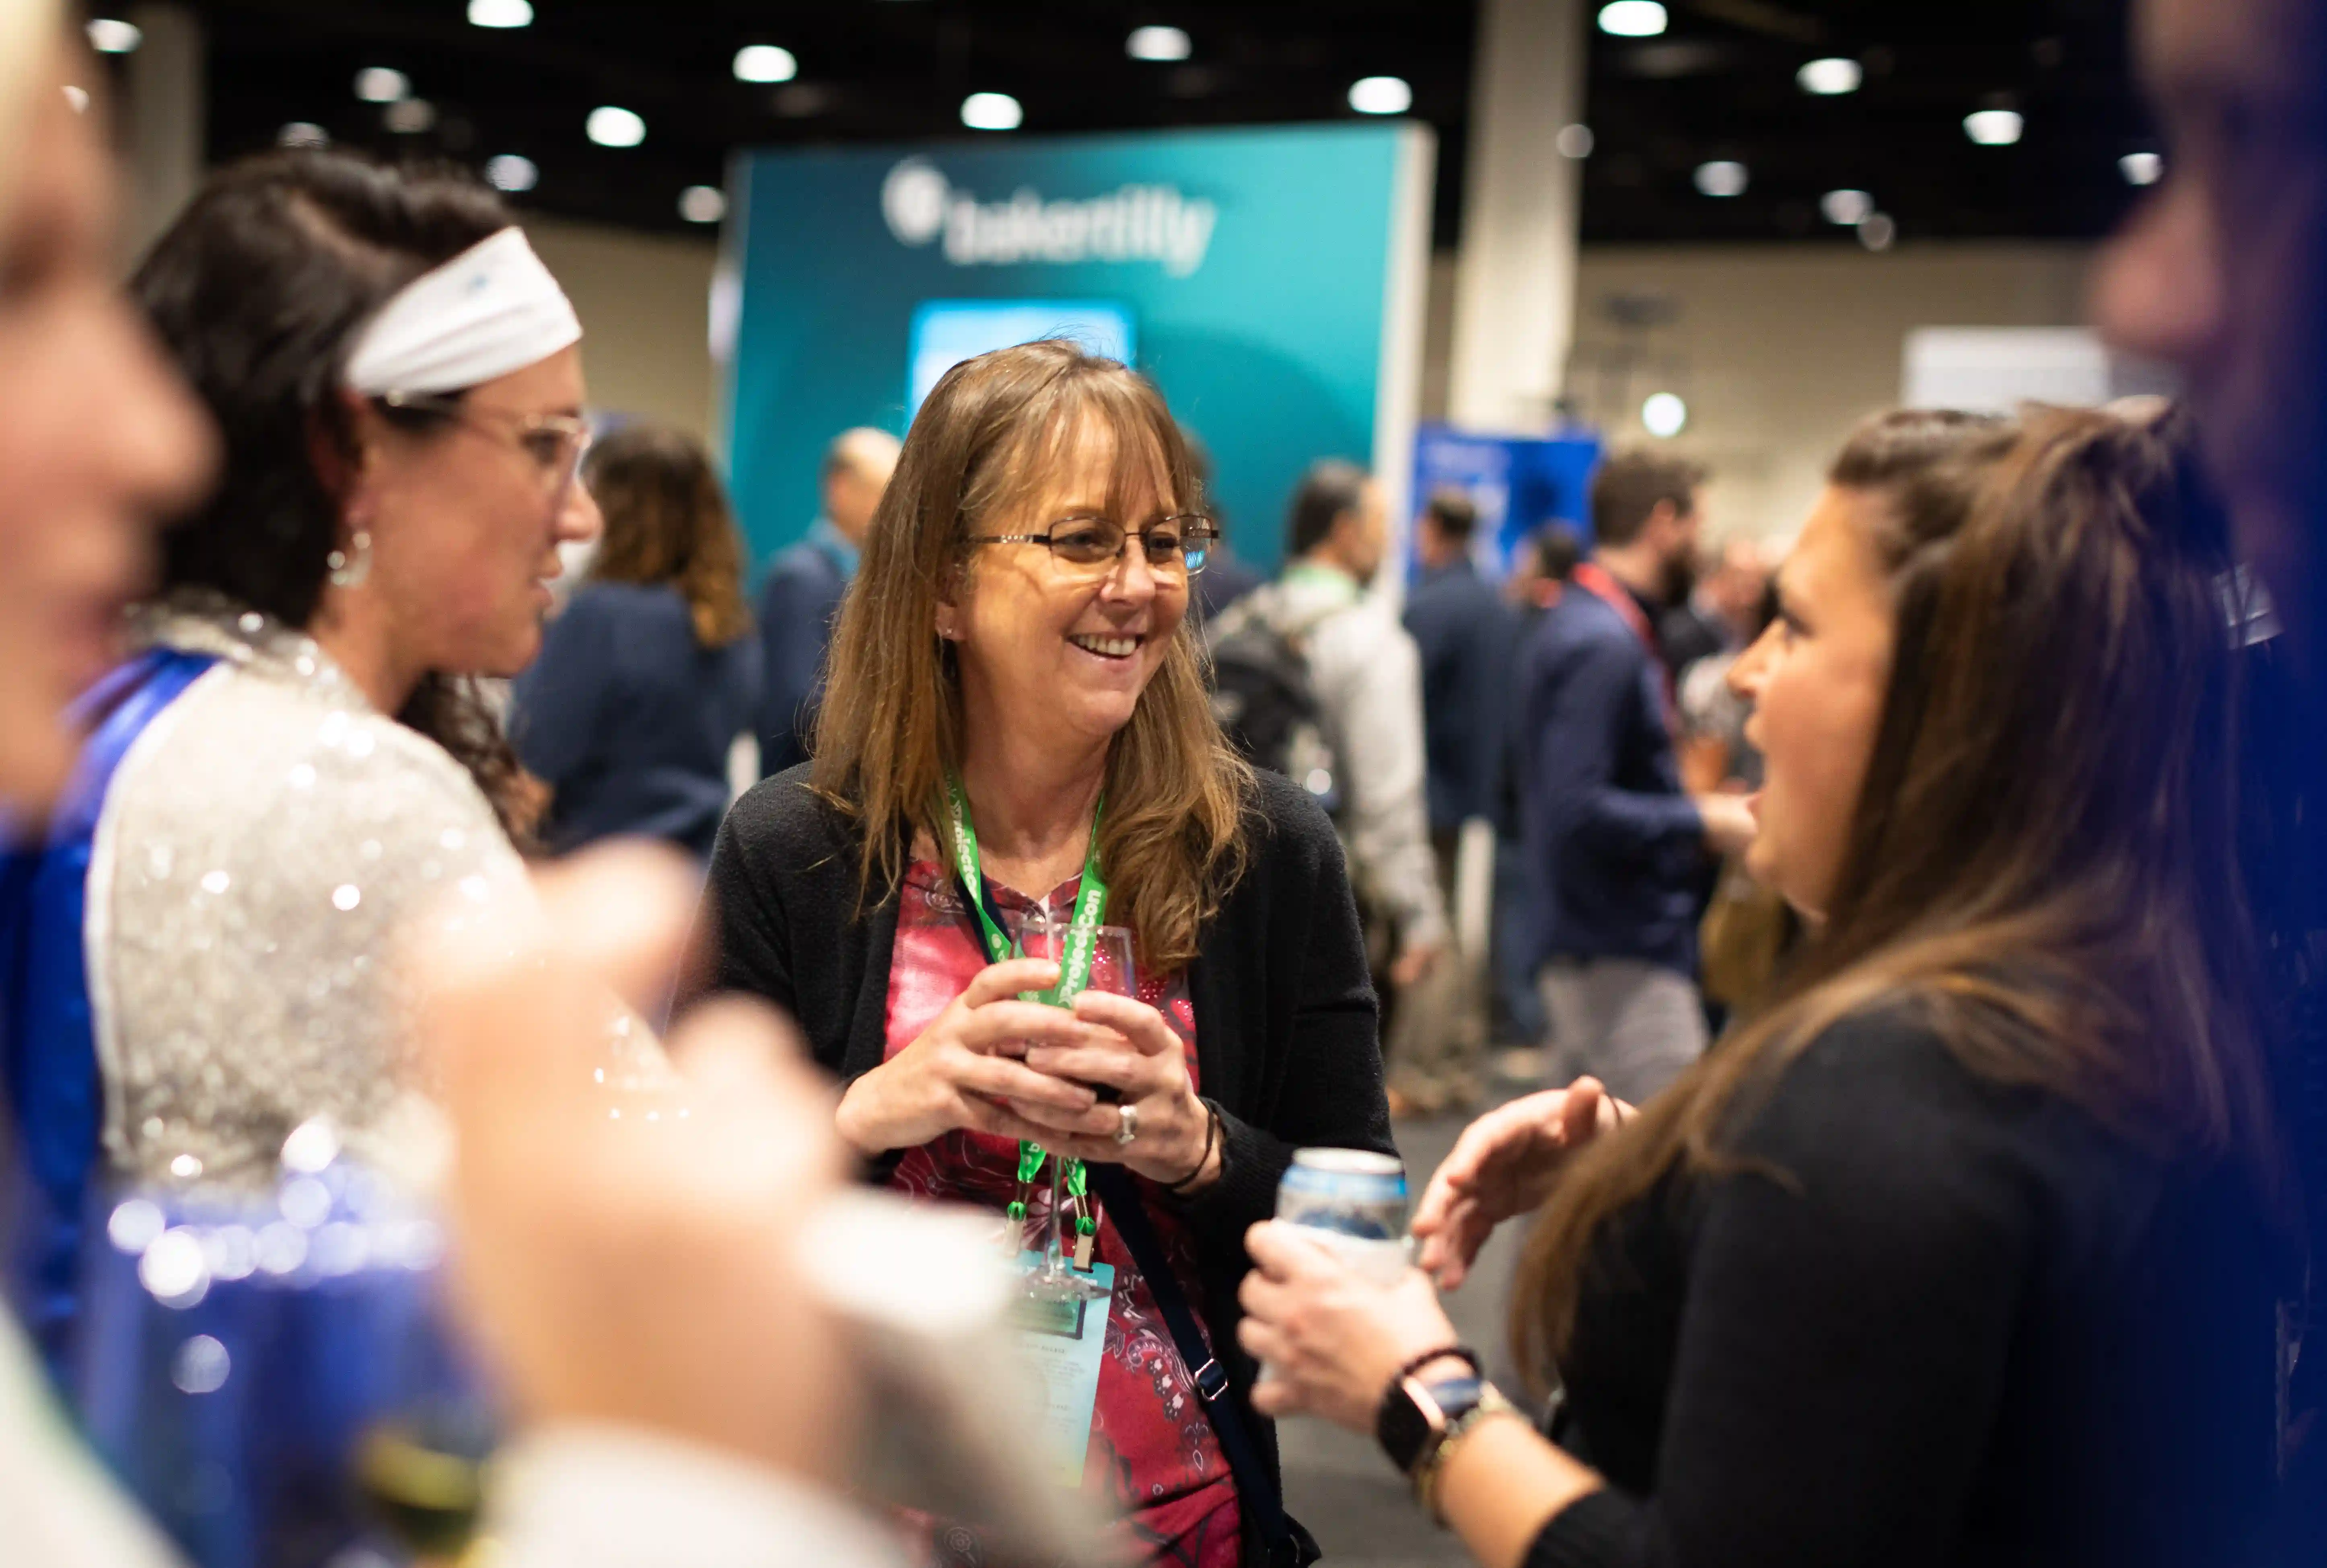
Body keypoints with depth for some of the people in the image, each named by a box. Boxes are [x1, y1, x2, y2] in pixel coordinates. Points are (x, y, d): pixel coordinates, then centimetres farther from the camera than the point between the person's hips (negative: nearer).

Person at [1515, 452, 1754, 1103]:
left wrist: (1695, 804, 13)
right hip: (1620, 954, -11)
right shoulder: (1603, 643, -16)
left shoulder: (1580, 622, 16)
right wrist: (1701, 822, -14)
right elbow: (1577, 810, -25)